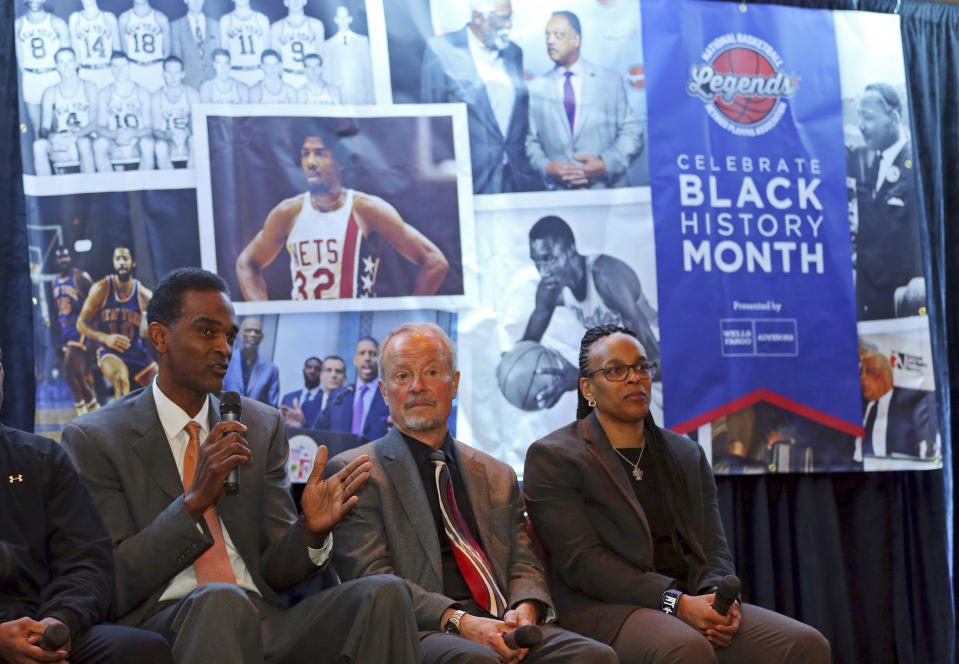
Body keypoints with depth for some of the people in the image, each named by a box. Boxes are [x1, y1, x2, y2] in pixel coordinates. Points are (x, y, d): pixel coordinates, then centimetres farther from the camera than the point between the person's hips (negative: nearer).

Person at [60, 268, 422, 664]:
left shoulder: (263, 427, 17)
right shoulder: (92, 440, 4)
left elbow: (275, 570, 15)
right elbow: (113, 586, -5)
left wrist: (311, 531, -8)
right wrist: (195, 500, -17)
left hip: (263, 618, 5)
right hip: (161, 626, -5)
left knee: (384, 593, -22)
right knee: (222, 600, -39)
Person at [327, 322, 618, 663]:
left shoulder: (498, 476, 25)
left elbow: (524, 566, 18)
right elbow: (372, 579, -4)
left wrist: (524, 610, -7)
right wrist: (458, 621, -18)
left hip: (502, 629, 5)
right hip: (421, 632, -5)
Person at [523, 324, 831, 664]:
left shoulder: (688, 454, 22)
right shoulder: (551, 457, 3)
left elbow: (713, 548, 15)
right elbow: (580, 560, -8)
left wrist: (716, 598, -10)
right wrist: (677, 603, -18)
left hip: (691, 605, 6)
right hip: (605, 609, -6)